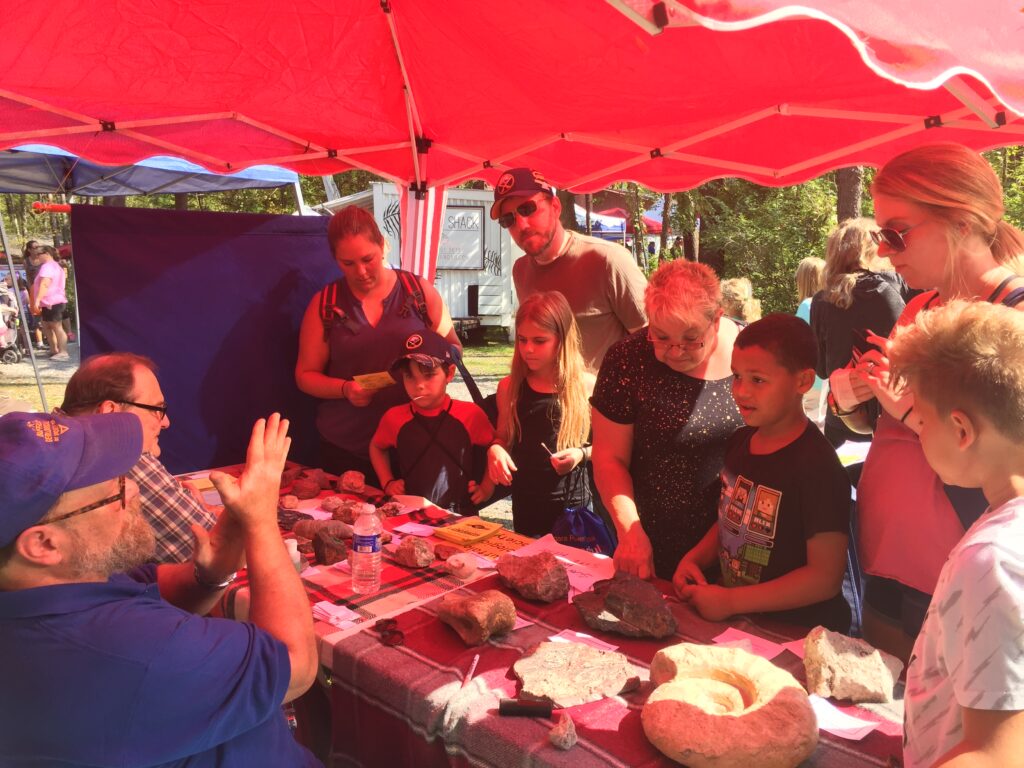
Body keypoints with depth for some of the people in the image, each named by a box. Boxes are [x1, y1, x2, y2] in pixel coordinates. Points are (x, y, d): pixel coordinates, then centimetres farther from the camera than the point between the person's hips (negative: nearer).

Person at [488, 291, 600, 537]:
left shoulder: (586, 386, -7)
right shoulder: (509, 387, 0)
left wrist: (582, 453, -16)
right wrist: (495, 449, -10)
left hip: (572, 501, -2)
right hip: (526, 501, 2)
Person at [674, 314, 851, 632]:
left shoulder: (816, 466, -17)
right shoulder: (741, 441, 6)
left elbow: (826, 576, -17)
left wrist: (730, 601, -16)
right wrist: (693, 559, 2)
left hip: (797, 632, -7)